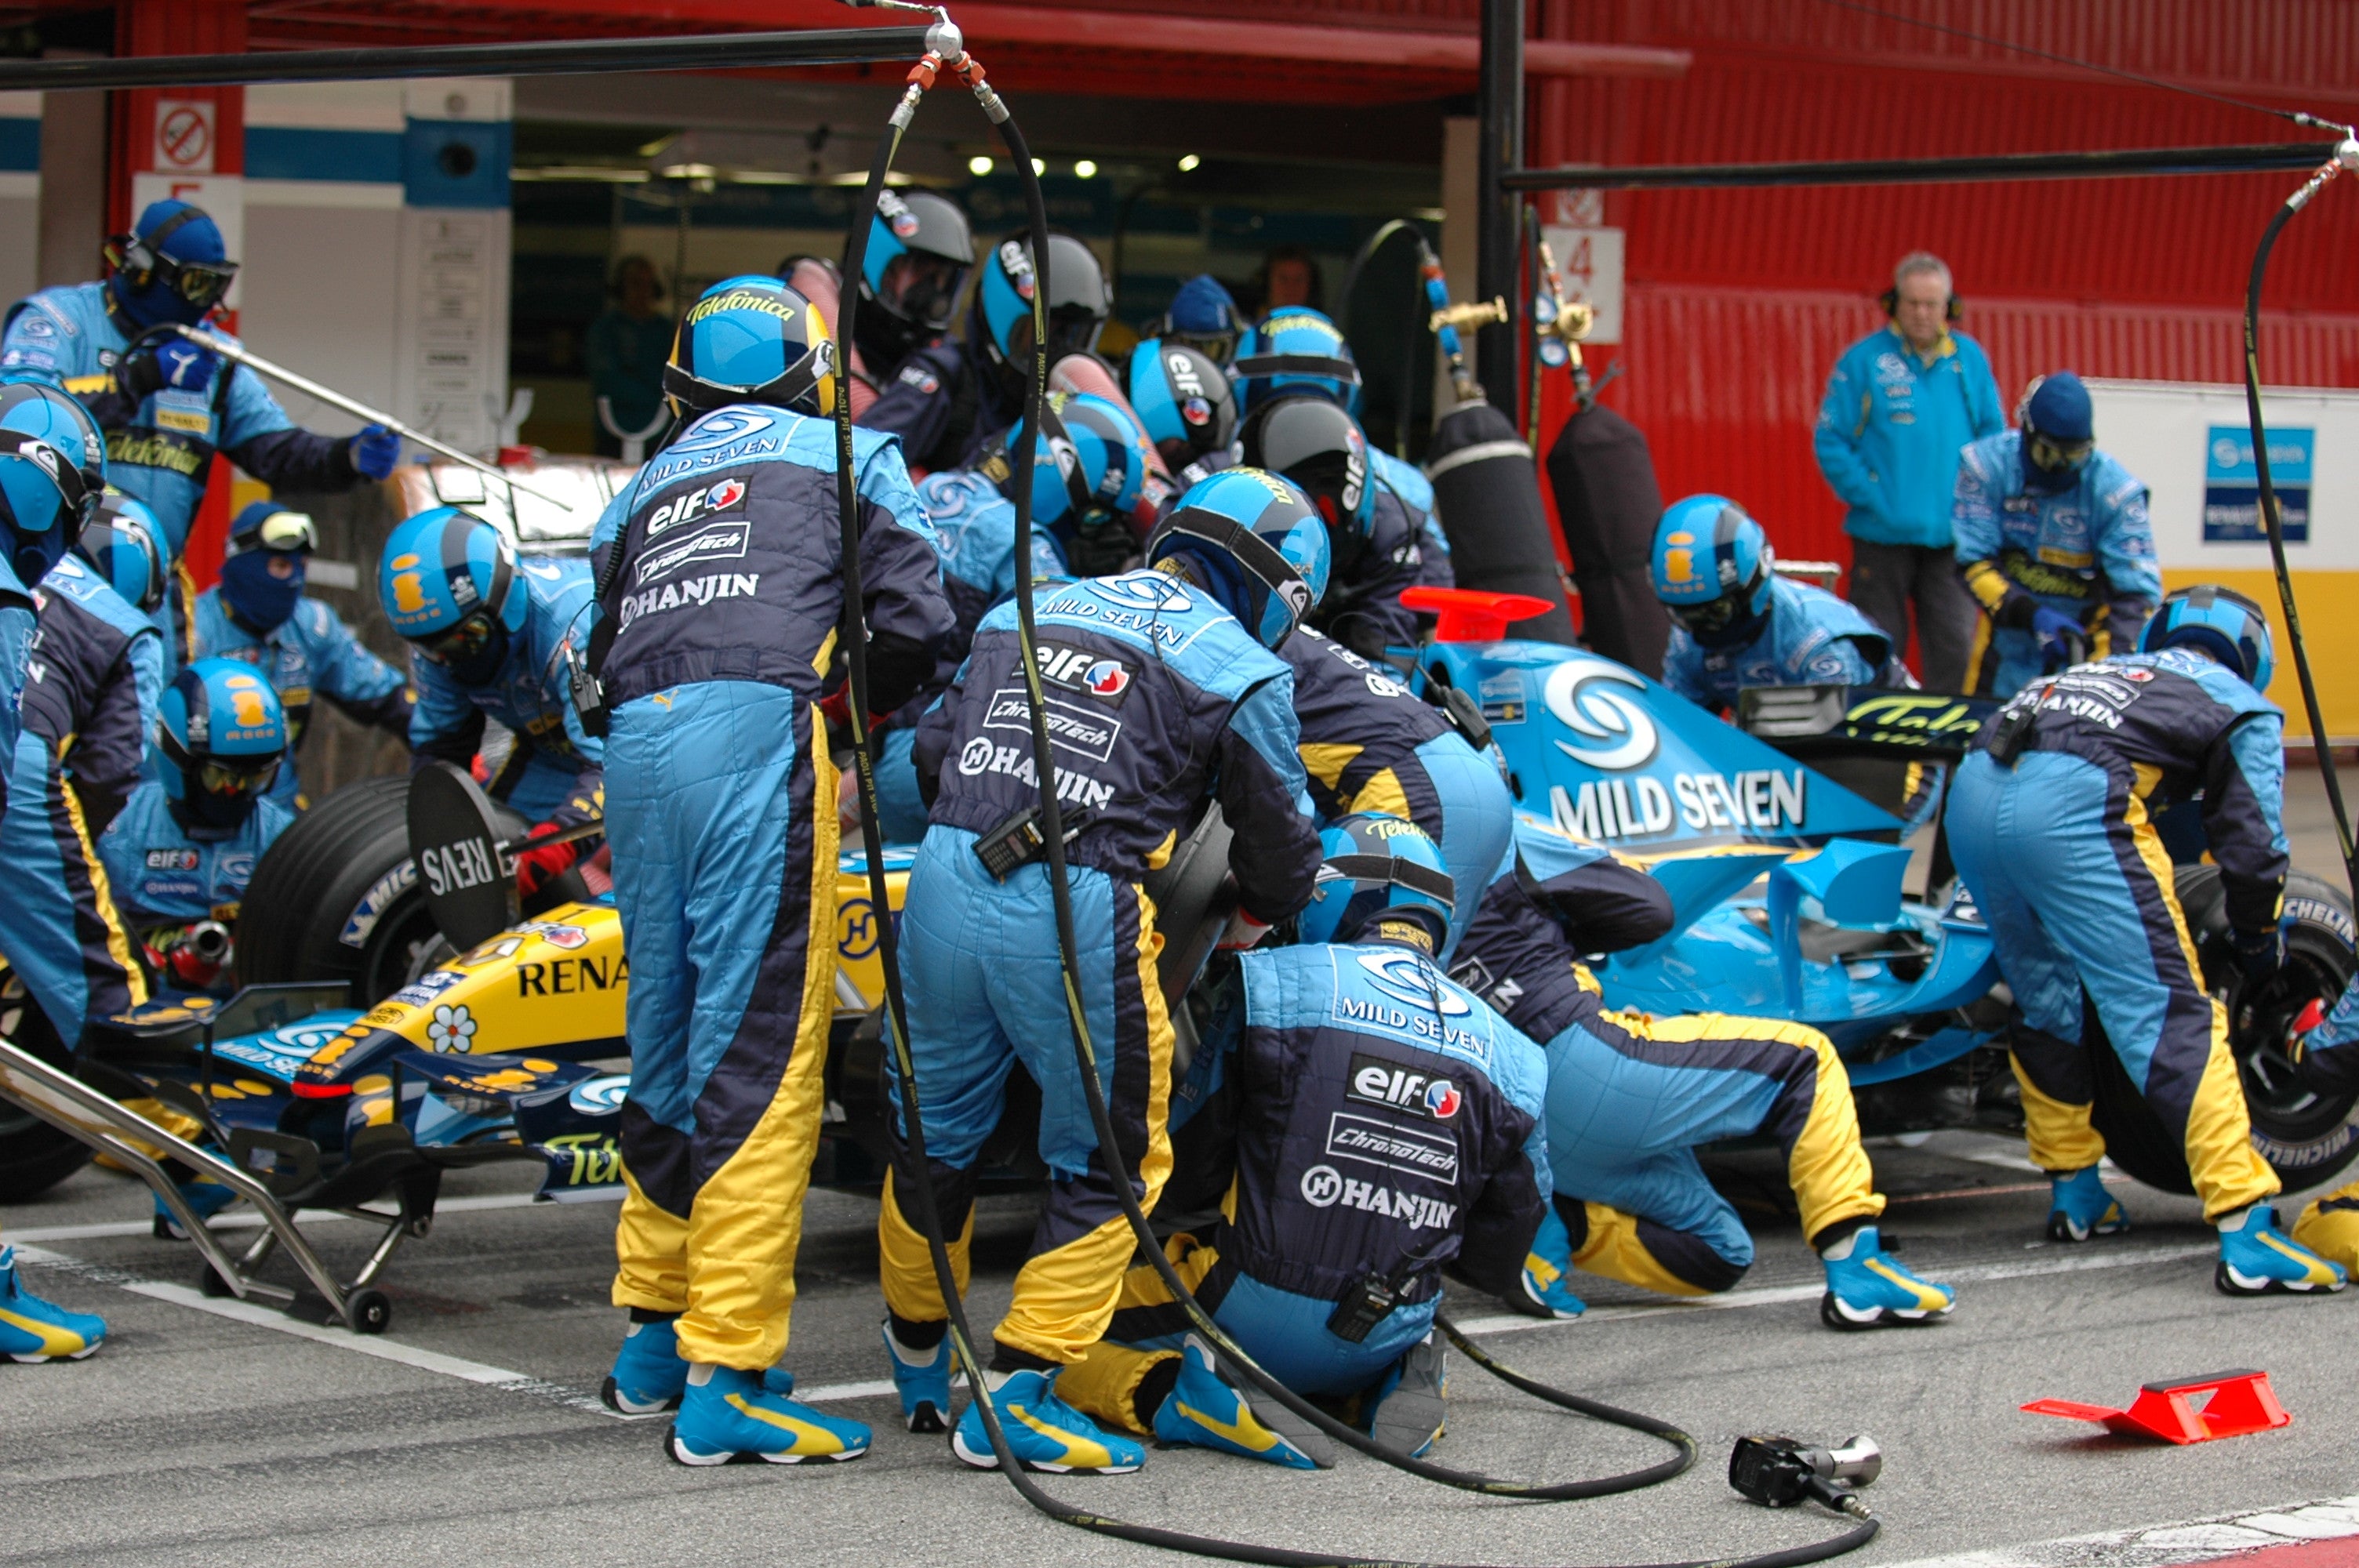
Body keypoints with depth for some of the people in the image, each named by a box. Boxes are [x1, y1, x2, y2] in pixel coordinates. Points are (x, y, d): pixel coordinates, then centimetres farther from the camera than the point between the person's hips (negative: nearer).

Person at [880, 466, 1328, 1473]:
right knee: (1110, 1161, 9)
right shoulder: (1238, 668, 5)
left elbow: (932, 752, 23)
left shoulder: (1024, 612, 21)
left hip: (945, 875, 6)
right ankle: (1018, 1394, 6)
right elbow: (1279, 838, 11)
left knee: (938, 1135, 21)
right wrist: (1252, 919, 32)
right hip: (1078, 915, -6)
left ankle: (918, 1365, 40)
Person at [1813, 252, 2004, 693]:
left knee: (1955, 644, -1)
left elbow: (1994, 433, 14)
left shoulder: (1970, 359, 8)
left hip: (1951, 535, 2)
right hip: (1882, 535, -2)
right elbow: (1831, 440, -2)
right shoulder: (1864, 359, -1)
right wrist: (1867, 496, -10)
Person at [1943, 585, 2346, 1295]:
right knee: (2173, 1017, -5)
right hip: (2074, 803, -6)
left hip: (1971, 792, 6)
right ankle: (2248, 1235, -11)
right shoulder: (2244, 708, 25)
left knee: (2048, 1000, 24)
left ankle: (2076, 1196, 33)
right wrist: (2259, 951, 31)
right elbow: (2252, 847, 15)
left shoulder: (2109, 671, 40)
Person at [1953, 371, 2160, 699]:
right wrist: (2031, 615, -29)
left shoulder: (2115, 490, -17)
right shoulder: (1986, 464, -13)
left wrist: (2108, 664, -34)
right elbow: (1973, 561, -15)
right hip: (2008, 621, 2)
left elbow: (2135, 593, -19)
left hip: (2087, 630, -1)